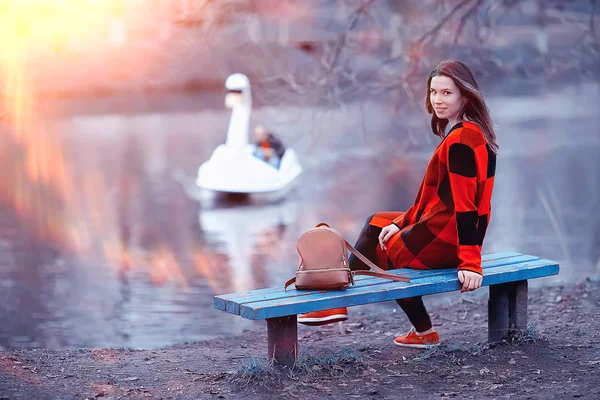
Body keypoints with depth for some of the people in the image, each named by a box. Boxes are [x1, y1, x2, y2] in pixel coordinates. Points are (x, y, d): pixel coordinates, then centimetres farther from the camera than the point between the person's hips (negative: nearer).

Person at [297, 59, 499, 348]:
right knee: (377, 223, 23)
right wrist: (401, 223, 11)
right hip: (449, 235, 10)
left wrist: (470, 263, -26)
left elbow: (464, 203, -25)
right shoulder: (468, 133, 11)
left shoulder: (460, 140, -21)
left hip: (442, 242, -10)